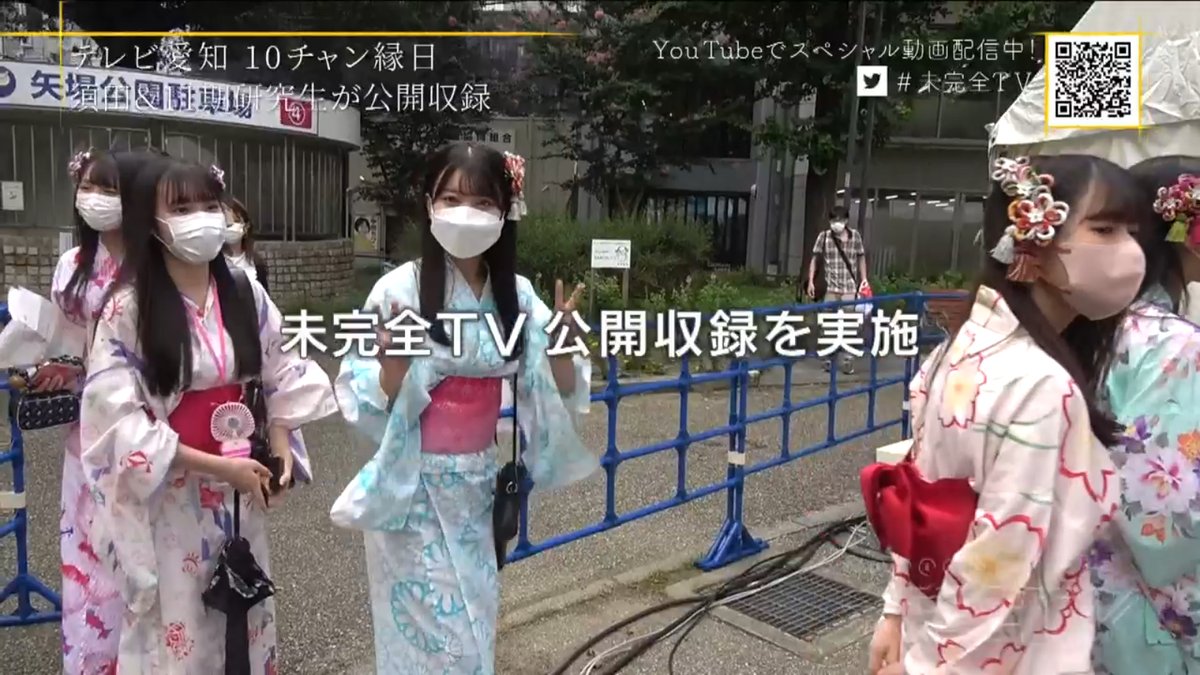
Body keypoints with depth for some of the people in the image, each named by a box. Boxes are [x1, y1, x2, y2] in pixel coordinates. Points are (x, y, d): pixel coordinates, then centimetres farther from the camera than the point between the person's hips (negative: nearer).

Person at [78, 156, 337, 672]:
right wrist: (218, 466, -20)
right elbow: (119, 417, -16)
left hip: (242, 491, 4)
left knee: (243, 620, 17)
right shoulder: (128, 307, -12)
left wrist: (281, 452, -8)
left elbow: (282, 380, 7)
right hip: (167, 495, -4)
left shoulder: (247, 295, 1)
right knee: (176, 630, 9)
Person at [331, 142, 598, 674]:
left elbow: (558, 396, 1)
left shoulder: (518, 294, -3)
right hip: (414, 489, -4)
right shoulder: (400, 288, -16)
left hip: (478, 485, 4)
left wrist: (562, 344, -18)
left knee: (473, 627, 17)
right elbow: (364, 405, -13)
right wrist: (392, 364, -33)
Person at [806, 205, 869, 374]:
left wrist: (864, 279, 5)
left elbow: (861, 258, 13)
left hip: (849, 288, 0)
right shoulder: (824, 236, 0)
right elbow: (815, 259, 4)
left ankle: (848, 360, 3)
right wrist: (811, 281, -2)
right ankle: (829, 358, 15)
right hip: (830, 287, 0)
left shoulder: (855, 236, 3)